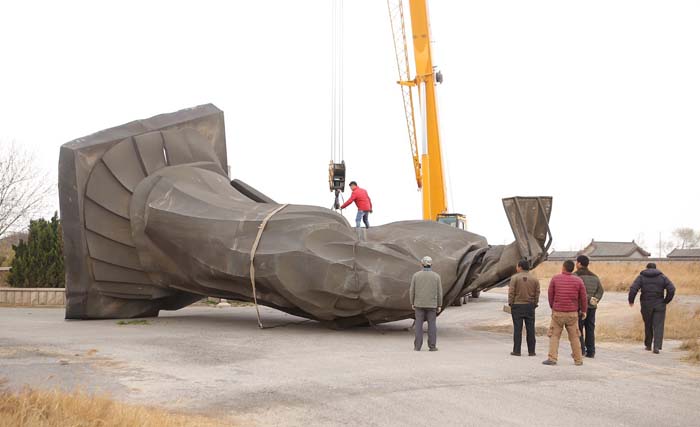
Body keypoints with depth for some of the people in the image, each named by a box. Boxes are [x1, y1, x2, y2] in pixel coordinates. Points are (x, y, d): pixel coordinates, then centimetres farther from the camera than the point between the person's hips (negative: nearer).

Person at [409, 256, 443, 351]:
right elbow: (439, 292, -3)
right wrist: (439, 305, 4)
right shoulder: (436, 276, -5)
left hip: (419, 303, 0)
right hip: (431, 304, 0)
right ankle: (432, 346, 3)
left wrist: (412, 303, 8)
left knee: (419, 325, 4)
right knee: (432, 325, 5)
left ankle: (417, 346, 2)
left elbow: (412, 290, -2)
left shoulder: (416, 275, -5)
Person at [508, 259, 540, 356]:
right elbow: (537, 294, 5)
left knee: (517, 328, 0)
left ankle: (516, 350, 0)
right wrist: (535, 304, 12)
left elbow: (511, 292, -8)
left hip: (517, 305, -3)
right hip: (530, 306, 3)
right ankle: (531, 351, 8)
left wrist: (510, 304, 0)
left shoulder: (515, 278, -6)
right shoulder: (534, 279, 4)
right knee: (530, 329, 6)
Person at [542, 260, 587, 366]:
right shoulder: (578, 280, -1)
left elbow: (550, 295, 3)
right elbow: (583, 298, 4)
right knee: (574, 337, 10)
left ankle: (552, 358, -3)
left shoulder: (555, 279, -3)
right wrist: (584, 310, 19)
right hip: (572, 313, 1)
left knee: (554, 336, 5)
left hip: (557, 313, -1)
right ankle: (578, 360, 14)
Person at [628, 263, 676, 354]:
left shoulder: (641, 277, 2)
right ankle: (657, 347, -14)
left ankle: (648, 345, 24)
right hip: (659, 306, 0)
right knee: (658, 326, -1)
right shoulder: (662, 277, 4)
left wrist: (631, 300, 1)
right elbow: (671, 289, -6)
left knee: (648, 326, 15)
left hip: (646, 306, 0)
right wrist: (666, 301, 5)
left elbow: (633, 289, -11)